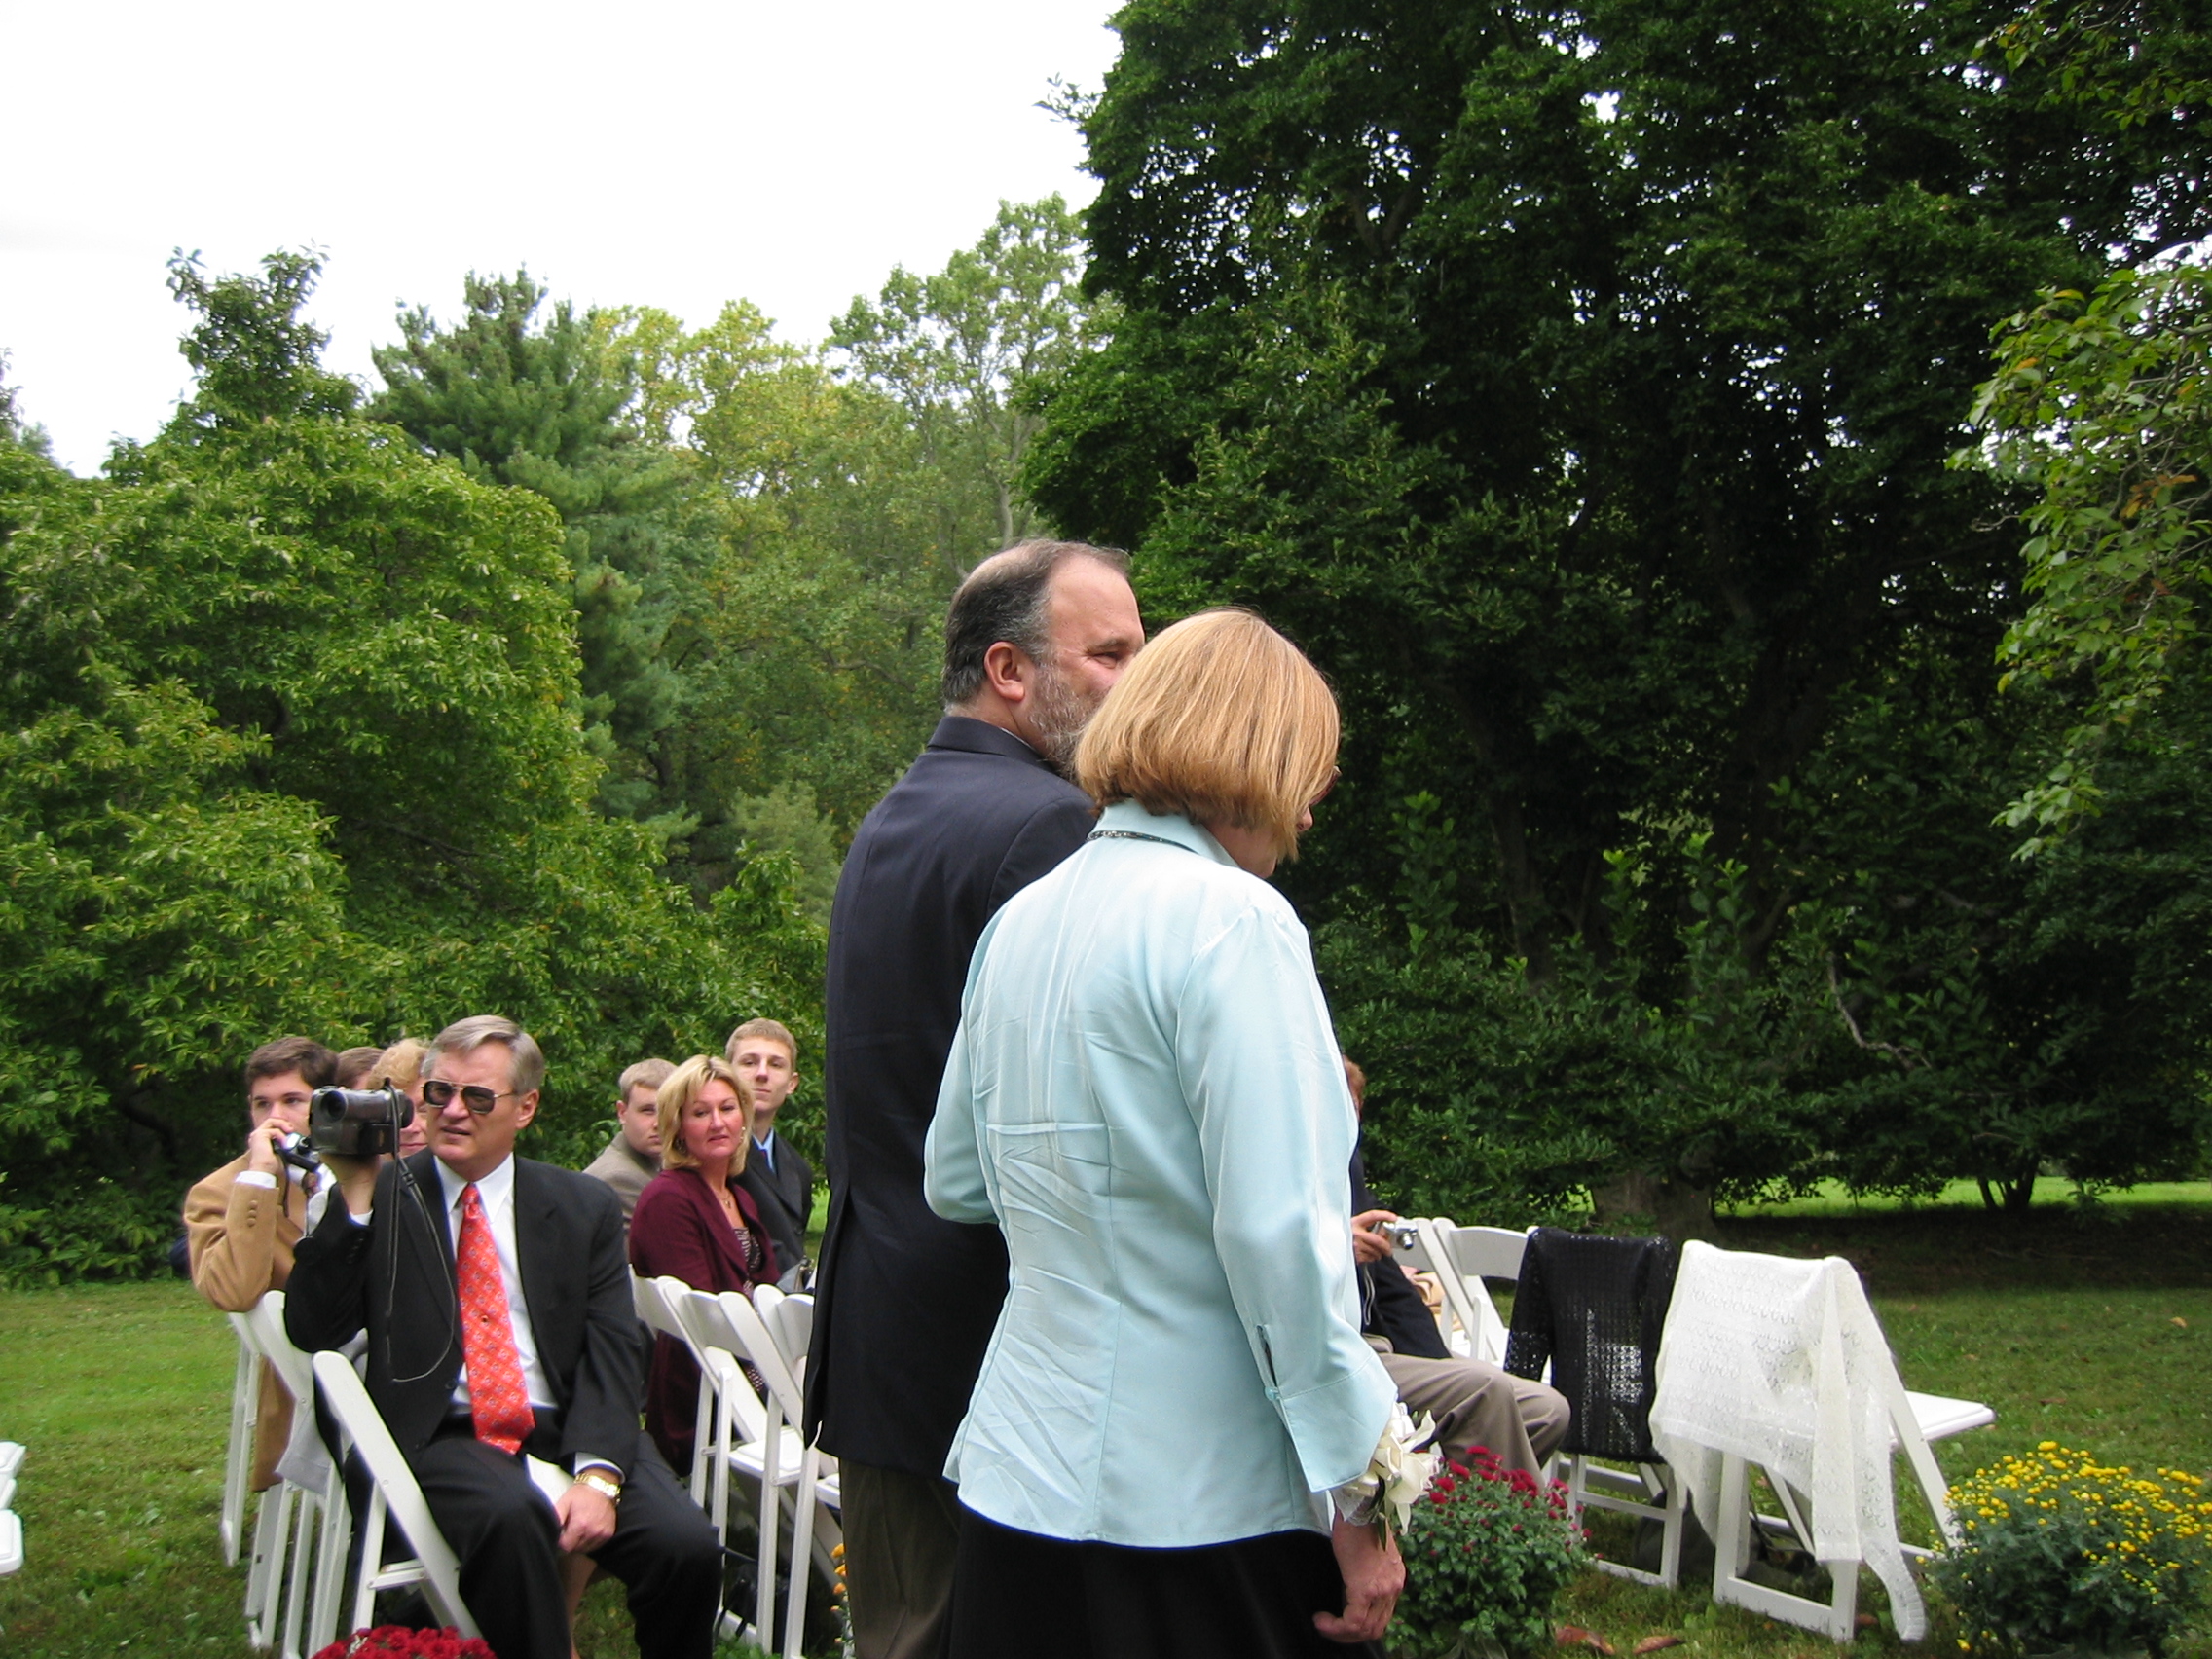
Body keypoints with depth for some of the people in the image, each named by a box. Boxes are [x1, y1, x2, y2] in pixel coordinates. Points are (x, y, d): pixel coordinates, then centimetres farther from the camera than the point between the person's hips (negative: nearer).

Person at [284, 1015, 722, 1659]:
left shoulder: (584, 1207, 10)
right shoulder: (384, 1199, 6)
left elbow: (611, 1353, 2)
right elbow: (313, 1333, -3)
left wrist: (598, 1474, -14)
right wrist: (354, 1197, -10)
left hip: (569, 1429, 2)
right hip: (443, 1436, -2)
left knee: (687, 1545, -23)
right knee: (512, 1518, -37)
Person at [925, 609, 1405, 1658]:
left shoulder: (1021, 922, 8)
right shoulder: (1230, 918, -14)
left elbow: (955, 1184, 16)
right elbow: (1282, 1239, -20)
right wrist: (1355, 1500, -13)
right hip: (1196, 1503, -7)